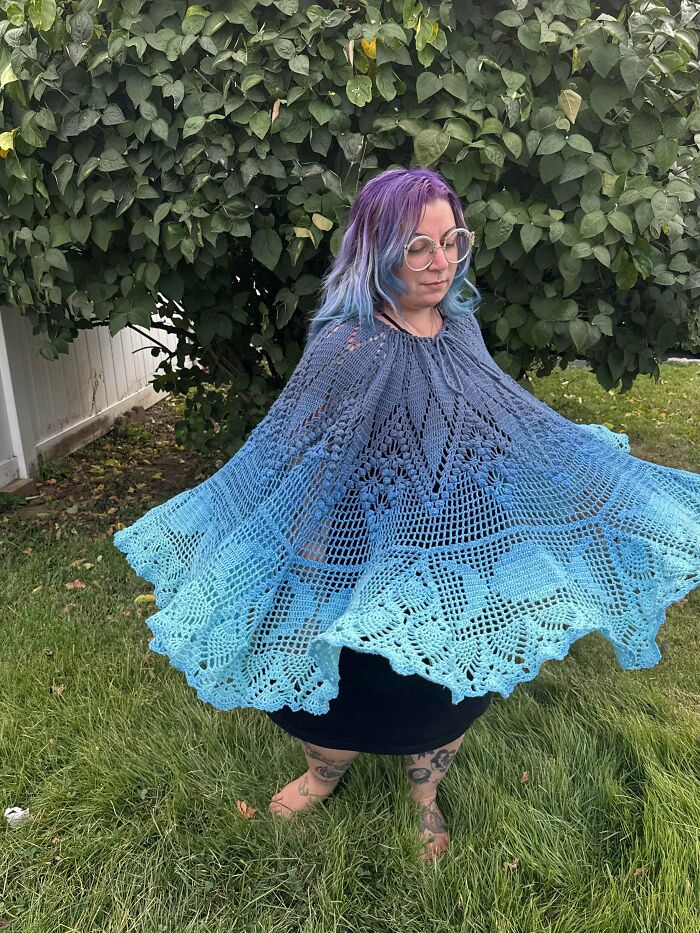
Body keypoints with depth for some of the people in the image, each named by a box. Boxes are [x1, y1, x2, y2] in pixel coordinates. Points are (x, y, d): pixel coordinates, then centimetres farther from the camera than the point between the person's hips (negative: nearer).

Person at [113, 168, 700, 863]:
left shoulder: (460, 324, -3)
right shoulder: (344, 344, -20)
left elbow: (510, 416, 10)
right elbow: (288, 453, -15)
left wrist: (589, 479, 14)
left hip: (460, 547, 5)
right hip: (369, 554, -4)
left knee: (449, 683, 21)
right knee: (352, 675, 18)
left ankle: (424, 795, 52)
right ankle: (325, 772, 54)